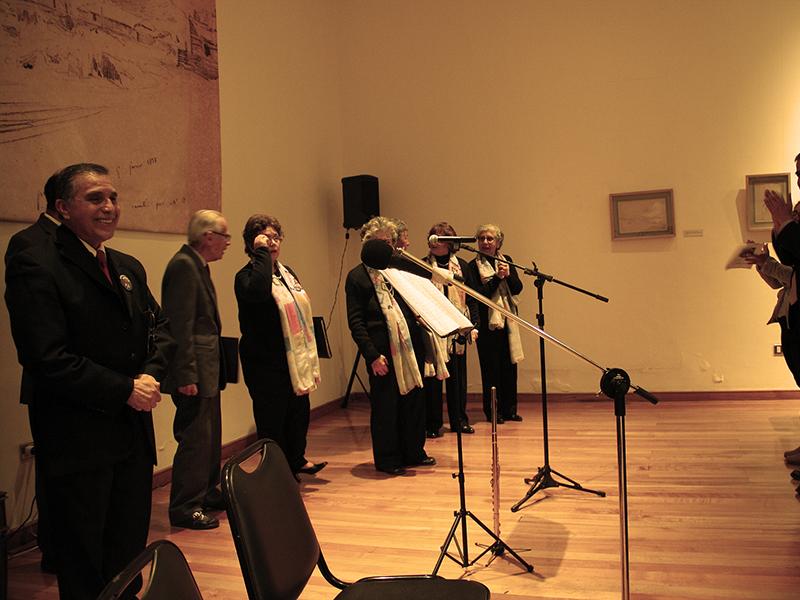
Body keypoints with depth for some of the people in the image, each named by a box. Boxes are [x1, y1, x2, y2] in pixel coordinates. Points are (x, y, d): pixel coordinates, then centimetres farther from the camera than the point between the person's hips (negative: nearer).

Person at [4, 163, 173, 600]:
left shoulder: (129, 268, 13)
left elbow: (160, 328, 13)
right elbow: (46, 358, -19)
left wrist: (152, 373, -7)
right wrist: (125, 390, -17)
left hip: (133, 434, 7)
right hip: (77, 442, -6)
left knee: (130, 555, 17)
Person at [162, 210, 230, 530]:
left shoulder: (197, 265, 14)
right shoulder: (183, 265, -16)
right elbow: (181, 325, -22)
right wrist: (186, 375, -24)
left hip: (207, 370, 11)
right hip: (195, 371, -11)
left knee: (210, 436, 19)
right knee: (194, 438, -3)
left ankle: (209, 493, 32)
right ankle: (185, 508, 8)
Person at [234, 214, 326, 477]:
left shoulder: (287, 272, 14)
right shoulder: (247, 275, -12)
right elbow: (258, 291, -38)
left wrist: (308, 358, 18)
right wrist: (262, 253, -27)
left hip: (295, 361, 8)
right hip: (266, 364, -8)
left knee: (300, 412, 18)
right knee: (272, 419, 2)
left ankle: (296, 460, 37)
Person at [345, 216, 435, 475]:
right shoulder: (357, 277, -2)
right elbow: (355, 322, -7)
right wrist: (372, 355, -15)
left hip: (410, 347, 6)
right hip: (383, 353, -6)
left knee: (414, 401, 13)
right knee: (385, 406, 4)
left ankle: (413, 452, 28)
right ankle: (387, 460, 18)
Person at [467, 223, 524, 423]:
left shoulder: (506, 260, 11)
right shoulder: (473, 266, -3)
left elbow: (517, 288, 3)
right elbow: (478, 294, -12)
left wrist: (508, 275, -14)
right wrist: (497, 277, -19)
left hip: (508, 321, 4)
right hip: (487, 322, -4)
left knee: (510, 365, 7)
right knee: (491, 367, 0)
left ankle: (509, 409, 19)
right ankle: (493, 411, 10)